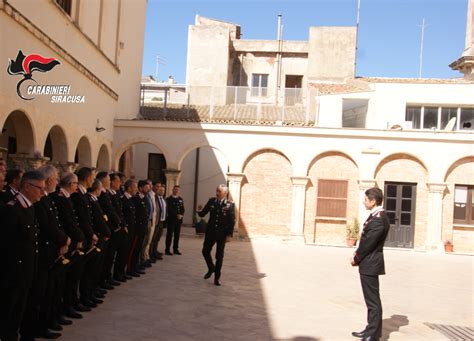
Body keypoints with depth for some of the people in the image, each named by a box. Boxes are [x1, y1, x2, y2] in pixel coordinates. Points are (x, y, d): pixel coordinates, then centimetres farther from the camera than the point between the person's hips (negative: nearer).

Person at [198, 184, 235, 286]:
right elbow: (203, 213, 2)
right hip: (210, 232, 3)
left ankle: (217, 277, 17)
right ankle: (211, 268, 34)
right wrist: (199, 211, -21)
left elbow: (232, 221, -8)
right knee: (205, 251, 7)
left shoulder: (230, 205, -8)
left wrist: (229, 235, -12)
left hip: (222, 234, -3)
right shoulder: (211, 201, 1)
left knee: (219, 256, 4)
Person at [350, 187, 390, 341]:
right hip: (369, 264, 10)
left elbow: (368, 243, -20)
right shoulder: (377, 215, 11)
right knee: (371, 299, 18)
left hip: (370, 265, -10)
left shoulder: (378, 219, -21)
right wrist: (357, 255, 6)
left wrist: (356, 258, -8)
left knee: (373, 300, -2)